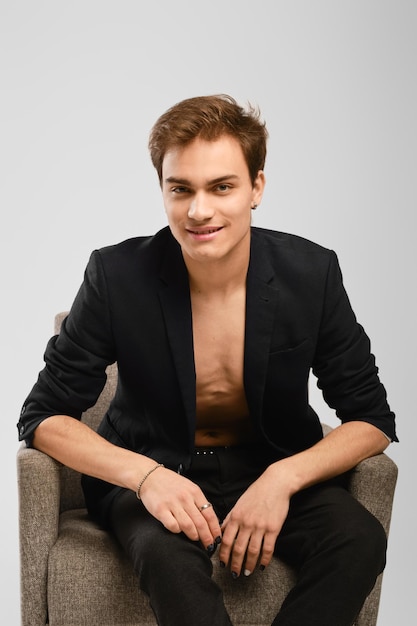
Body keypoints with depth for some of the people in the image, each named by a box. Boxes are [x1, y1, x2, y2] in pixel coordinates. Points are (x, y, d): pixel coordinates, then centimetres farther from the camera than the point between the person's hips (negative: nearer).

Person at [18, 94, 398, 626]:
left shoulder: (311, 273, -10)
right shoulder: (117, 276, -14)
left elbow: (371, 419, -4)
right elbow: (42, 416, -8)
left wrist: (285, 477, -23)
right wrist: (144, 475, -27)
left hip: (274, 470, 2)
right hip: (153, 472, -2)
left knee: (359, 539, -27)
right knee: (166, 551, -35)